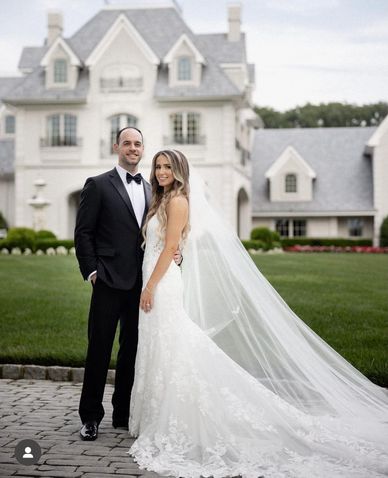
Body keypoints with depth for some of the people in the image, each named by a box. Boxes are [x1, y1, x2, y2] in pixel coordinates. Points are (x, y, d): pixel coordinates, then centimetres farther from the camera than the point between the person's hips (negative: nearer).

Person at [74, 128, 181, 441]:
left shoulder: (152, 190, 15)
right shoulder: (98, 185, 0)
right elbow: (83, 233, -3)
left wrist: (173, 253, -1)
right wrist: (92, 271, -9)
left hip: (143, 283, 5)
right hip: (110, 281, -5)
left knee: (133, 349, 11)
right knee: (99, 348, 1)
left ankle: (124, 414, 22)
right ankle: (91, 417, 12)